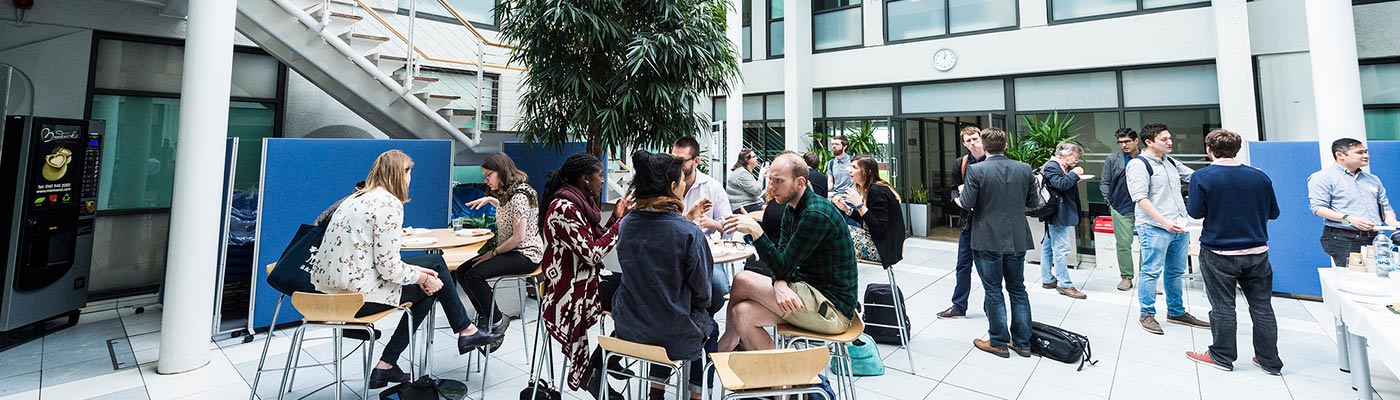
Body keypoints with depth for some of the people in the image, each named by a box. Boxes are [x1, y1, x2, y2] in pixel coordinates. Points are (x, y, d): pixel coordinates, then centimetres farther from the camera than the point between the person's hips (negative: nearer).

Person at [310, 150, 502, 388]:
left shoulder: (357, 198, 13)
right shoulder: (389, 204, -15)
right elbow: (388, 267, -20)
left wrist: (418, 273, 8)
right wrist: (423, 277, -3)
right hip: (357, 295, -9)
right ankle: (466, 331, 21)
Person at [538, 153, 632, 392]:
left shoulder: (580, 203, 9)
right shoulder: (564, 208, -21)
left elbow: (595, 241, 12)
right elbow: (592, 254, -24)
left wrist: (615, 218, 2)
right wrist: (621, 223, -16)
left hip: (587, 279, 9)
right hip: (573, 291, -9)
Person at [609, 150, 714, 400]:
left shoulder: (626, 225, -7)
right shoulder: (689, 233, -23)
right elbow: (702, 293, -11)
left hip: (628, 330, 5)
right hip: (674, 337, -4)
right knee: (709, 325, 27)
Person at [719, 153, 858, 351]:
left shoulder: (817, 215, -21)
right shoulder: (791, 210, 9)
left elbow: (784, 267, -22)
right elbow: (783, 264, 4)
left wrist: (755, 230, -27)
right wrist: (780, 284, -18)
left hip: (833, 307, -8)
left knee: (742, 281, -15)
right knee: (742, 313, -11)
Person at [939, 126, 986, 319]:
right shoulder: (960, 163, 5)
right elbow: (954, 189, 12)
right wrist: (957, 199, -10)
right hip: (968, 220, 3)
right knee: (963, 265, 9)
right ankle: (958, 305, 19)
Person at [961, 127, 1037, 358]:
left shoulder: (976, 170, -15)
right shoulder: (1024, 168, 0)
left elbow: (967, 203, -14)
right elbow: (1033, 202, 7)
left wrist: (963, 191, 6)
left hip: (988, 240, -4)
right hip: (1017, 239, 4)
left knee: (993, 291, 6)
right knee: (1018, 289, 15)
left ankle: (999, 343, 15)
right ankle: (1022, 342, 23)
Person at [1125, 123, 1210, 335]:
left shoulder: (1171, 162, 15)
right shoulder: (1138, 164, -9)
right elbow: (1141, 198, -15)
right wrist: (1163, 222, -21)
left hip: (1179, 227, 8)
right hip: (1154, 228, -8)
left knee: (1176, 272, 16)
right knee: (1152, 271, -2)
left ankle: (1176, 312, 29)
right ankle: (1147, 314, 8)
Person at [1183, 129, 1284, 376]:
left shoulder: (1202, 177, -13)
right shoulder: (1260, 176, 1)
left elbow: (1195, 212, -12)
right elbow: (1273, 212, 9)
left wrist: (1190, 199, 7)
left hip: (1219, 254, -4)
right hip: (1257, 252, 4)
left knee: (1223, 307, 6)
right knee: (1262, 306, 13)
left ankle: (1222, 357, 18)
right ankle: (1269, 361, 22)